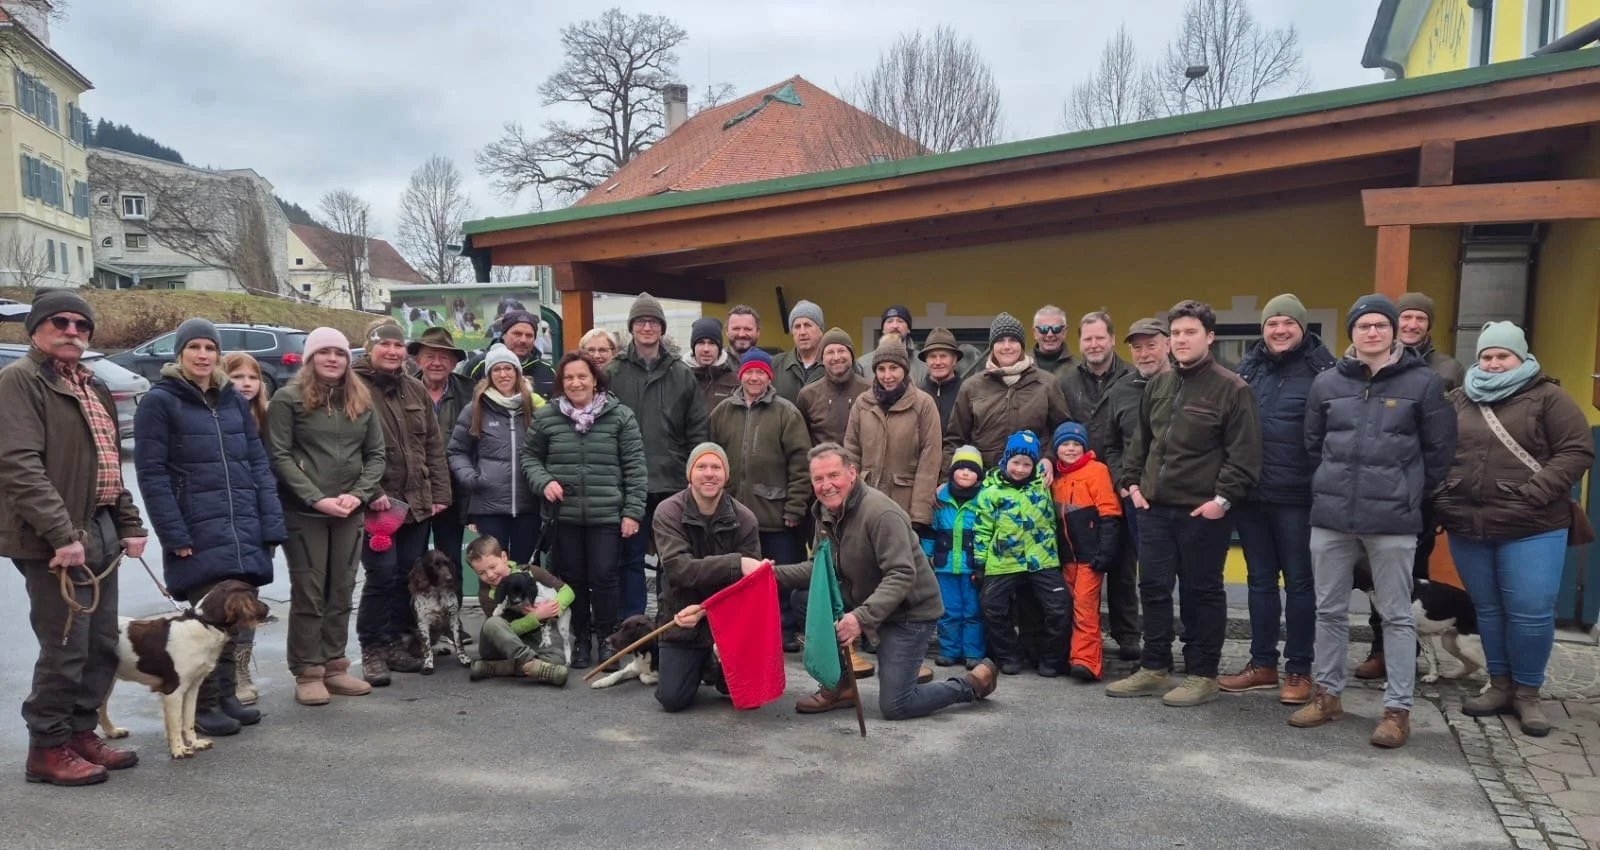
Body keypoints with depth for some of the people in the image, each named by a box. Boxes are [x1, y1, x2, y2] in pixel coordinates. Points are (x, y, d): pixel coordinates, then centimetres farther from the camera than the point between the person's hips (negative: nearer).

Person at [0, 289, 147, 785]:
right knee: (66, 649, -4)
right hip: (56, 541, -9)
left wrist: (129, 523, 14)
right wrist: (61, 534, -25)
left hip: (100, 535, 9)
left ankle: (81, 732, 26)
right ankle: (48, 749, 10)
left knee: (102, 646, 13)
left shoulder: (93, 387, 19)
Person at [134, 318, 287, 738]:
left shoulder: (234, 400, 13)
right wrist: (174, 534, -15)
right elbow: (151, 472, -8)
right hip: (198, 531, -5)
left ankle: (227, 695, 23)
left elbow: (258, 463, 11)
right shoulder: (159, 401, -3)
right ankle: (203, 707, 10)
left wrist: (272, 523, 3)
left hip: (243, 530, 5)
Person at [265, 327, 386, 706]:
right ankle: (307, 673, 9)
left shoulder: (361, 401, 11)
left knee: (342, 591, 9)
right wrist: (317, 499, -15)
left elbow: (377, 454, 10)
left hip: (350, 512, 4)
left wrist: (358, 494, -6)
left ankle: (334, 666, 19)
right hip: (303, 511, -4)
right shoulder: (288, 399, -3)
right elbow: (279, 456, -8)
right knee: (309, 593, 1)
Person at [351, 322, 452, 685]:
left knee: (410, 574, 11)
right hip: (377, 503, -6)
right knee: (382, 574, -6)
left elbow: (434, 445, 14)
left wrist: (439, 493, 8)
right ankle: (372, 649, 9)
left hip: (417, 502, 6)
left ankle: (397, 641, 24)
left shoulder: (416, 390, 13)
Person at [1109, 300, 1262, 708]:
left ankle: (1202, 675, 16)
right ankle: (1155, 669, 22)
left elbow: (1245, 454, -11)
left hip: (1203, 511, -6)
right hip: (1154, 507, 6)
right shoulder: (1157, 384, 12)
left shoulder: (1231, 389, -8)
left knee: (1202, 592, 5)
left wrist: (1223, 498, -16)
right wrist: (1133, 482, 11)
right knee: (1153, 588, 10)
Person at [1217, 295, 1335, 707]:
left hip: (1296, 498, -5)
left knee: (1299, 583, 6)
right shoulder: (1249, 366, 9)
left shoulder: (1321, 370, -6)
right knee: (1260, 581, 13)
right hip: (1251, 495, 5)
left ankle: (1298, 670, 17)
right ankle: (1262, 663, 24)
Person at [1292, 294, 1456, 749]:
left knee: (1396, 615, 5)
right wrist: (1332, 487, 14)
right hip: (1331, 515, 3)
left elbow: (1439, 449, 3)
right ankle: (1328, 694, 25)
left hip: (1393, 519, -3)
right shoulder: (1328, 382, 5)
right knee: (1329, 610, 12)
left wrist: (1410, 495, 7)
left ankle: (1398, 708, 14)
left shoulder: (1423, 382, -2)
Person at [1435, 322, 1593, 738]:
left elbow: (1577, 451, -7)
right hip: (1468, 526, 4)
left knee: (1530, 612, -3)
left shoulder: (1547, 397, -1)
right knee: (1487, 609, 12)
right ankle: (1500, 685, 25)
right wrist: (1442, 496, 0)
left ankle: (1528, 692, 14)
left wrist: (1535, 493, -16)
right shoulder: (1459, 400, 11)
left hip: (1531, 528, -4)